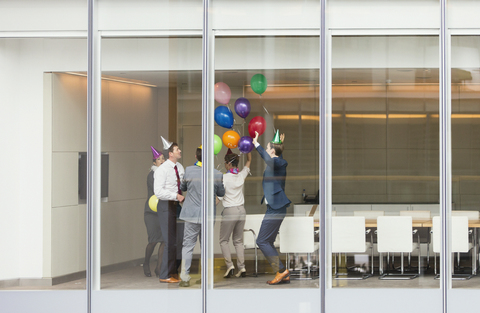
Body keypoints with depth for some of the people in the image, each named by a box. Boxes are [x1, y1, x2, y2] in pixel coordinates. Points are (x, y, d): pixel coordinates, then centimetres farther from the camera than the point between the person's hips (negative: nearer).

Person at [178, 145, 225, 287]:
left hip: (192, 215, -1)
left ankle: (185, 278, 2)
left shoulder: (189, 171, -10)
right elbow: (221, 193, 6)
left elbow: (182, 187, 7)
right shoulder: (217, 174, -9)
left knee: (188, 246, 6)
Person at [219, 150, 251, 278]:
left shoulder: (224, 177, -13)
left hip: (229, 211, -5)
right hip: (241, 210, 5)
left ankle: (230, 265, -8)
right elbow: (249, 161, 19)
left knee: (224, 240, 7)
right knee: (238, 241, 12)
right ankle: (242, 268, 4)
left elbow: (221, 195, -15)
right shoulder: (241, 176, 3)